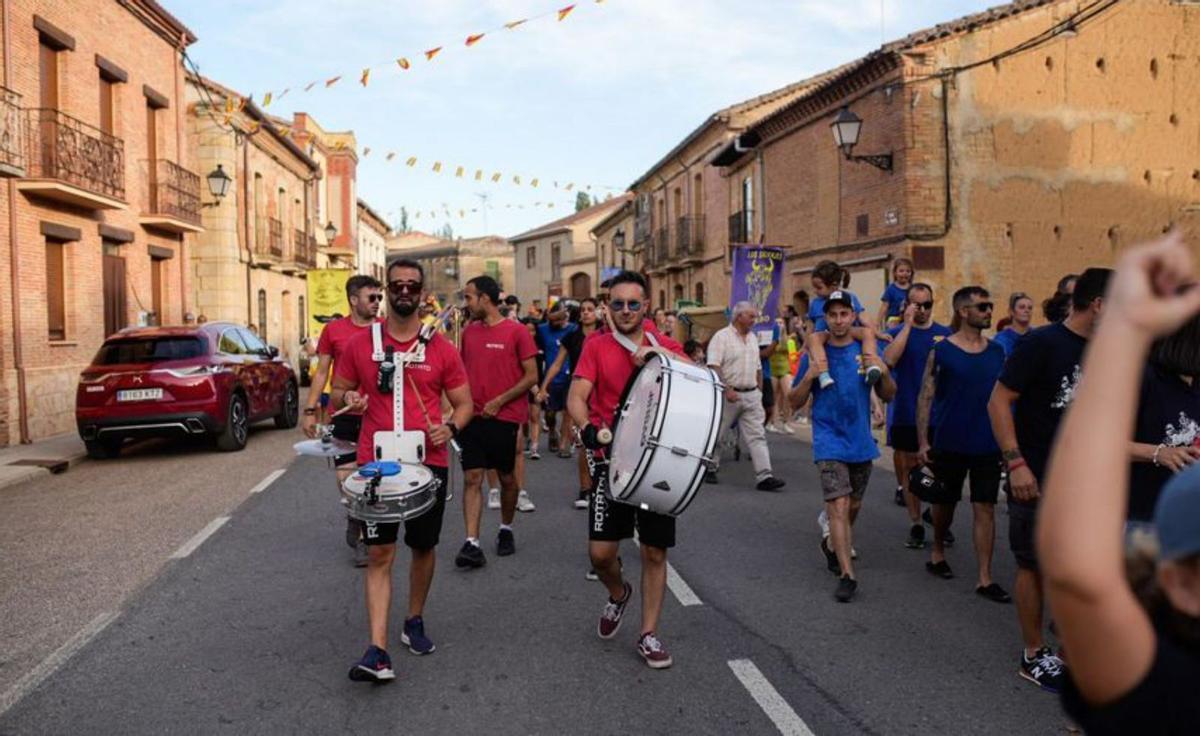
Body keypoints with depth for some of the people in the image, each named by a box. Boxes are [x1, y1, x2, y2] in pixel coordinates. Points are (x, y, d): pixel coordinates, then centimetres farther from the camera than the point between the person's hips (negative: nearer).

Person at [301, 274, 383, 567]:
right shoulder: (333, 330, 3)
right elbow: (322, 372, 7)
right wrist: (310, 410, 2)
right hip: (344, 415, 0)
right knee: (345, 477, 0)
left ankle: (363, 535, 21)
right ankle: (356, 517, 29)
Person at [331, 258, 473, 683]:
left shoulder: (441, 349, 1)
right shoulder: (359, 344, 2)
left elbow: (464, 403, 7)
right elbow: (337, 394, 12)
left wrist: (451, 427, -14)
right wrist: (348, 399, -11)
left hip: (429, 462, 1)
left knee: (423, 548, 14)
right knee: (380, 554, -3)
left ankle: (414, 622, 36)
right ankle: (377, 651, -3)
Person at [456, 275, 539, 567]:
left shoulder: (517, 332, -7)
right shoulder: (469, 331, 8)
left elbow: (532, 376, -8)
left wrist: (499, 401, -14)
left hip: (505, 417, -3)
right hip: (473, 416, 4)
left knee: (507, 478, 11)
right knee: (472, 478, -4)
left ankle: (506, 529, 32)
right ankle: (472, 544, -4)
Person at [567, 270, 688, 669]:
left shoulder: (666, 347, 4)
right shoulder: (597, 346, 1)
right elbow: (576, 397, -9)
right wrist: (589, 429, -28)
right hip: (613, 459, -1)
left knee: (655, 551, 7)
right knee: (600, 552, -3)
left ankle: (649, 634, 23)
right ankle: (619, 594, 32)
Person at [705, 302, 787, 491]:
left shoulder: (753, 338, 16)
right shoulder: (722, 337, -7)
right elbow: (714, 366, -16)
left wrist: (759, 390, 15)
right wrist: (727, 389, -24)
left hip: (751, 394, 6)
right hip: (729, 395, -6)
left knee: (757, 435, -2)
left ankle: (764, 476, -6)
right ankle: (709, 469, 22)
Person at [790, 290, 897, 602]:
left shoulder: (867, 350, 1)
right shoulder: (814, 354, -3)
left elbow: (888, 396, 6)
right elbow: (796, 401, 0)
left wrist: (883, 371, -14)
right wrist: (809, 376, -18)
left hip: (861, 441, 3)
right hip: (829, 442, -3)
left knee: (853, 506, 18)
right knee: (838, 506, -12)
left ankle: (832, 545, 44)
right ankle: (847, 575, -8)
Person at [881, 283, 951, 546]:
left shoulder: (945, 333, 6)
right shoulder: (896, 332, 0)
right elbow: (889, 359, -21)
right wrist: (908, 324, -19)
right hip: (906, 414, -1)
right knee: (910, 469, 6)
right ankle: (916, 525, 16)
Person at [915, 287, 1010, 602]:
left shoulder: (997, 351, 6)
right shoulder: (941, 351, -7)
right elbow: (926, 396, -7)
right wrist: (923, 442, -11)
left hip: (987, 445, 3)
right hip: (949, 444, -3)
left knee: (985, 508, 1)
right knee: (945, 502, 14)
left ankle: (985, 578, 7)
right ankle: (938, 554, 37)